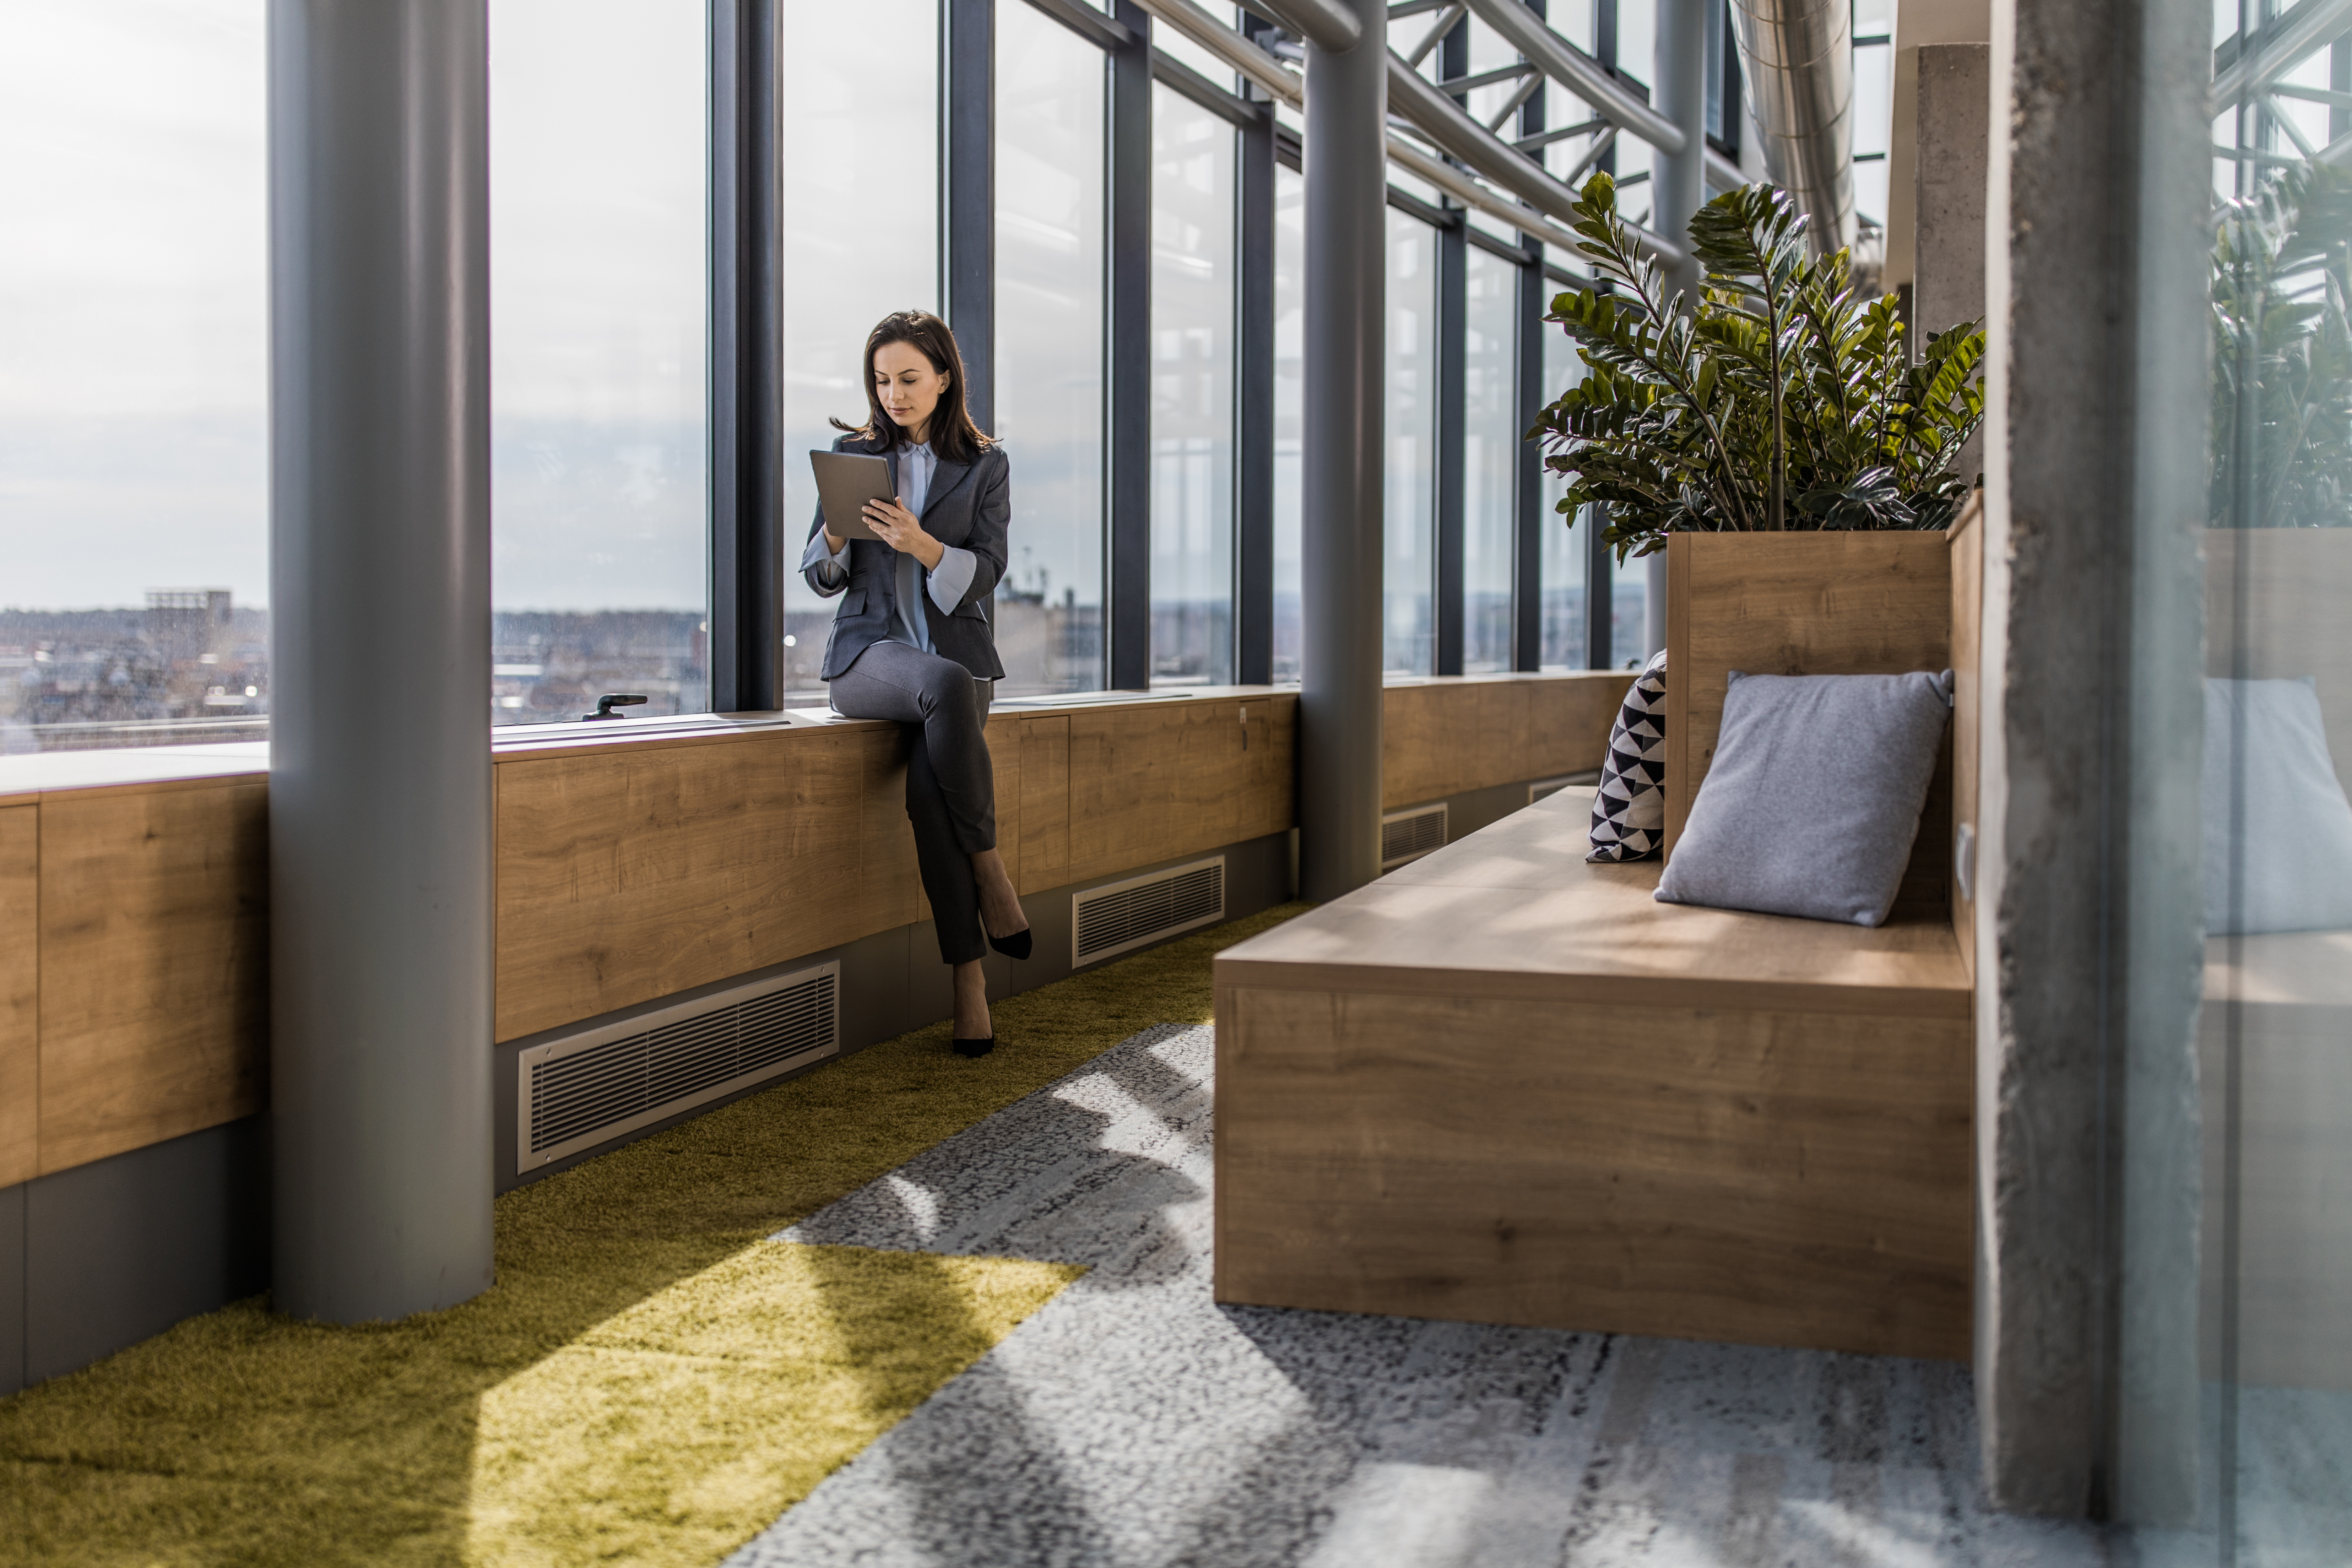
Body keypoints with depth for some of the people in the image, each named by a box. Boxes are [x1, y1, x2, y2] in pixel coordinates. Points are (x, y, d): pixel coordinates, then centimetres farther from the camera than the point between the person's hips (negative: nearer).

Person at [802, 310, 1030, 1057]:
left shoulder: (984, 465, 8)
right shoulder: (853, 453, 10)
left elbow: (984, 574, -3)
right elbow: (821, 577, 8)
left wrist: (919, 543, -22)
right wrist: (837, 532, -15)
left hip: (957, 649, 1)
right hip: (870, 648, 0)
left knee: (928, 782, -33)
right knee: (947, 687, -39)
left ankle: (968, 975, -24)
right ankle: (989, 871, -26)